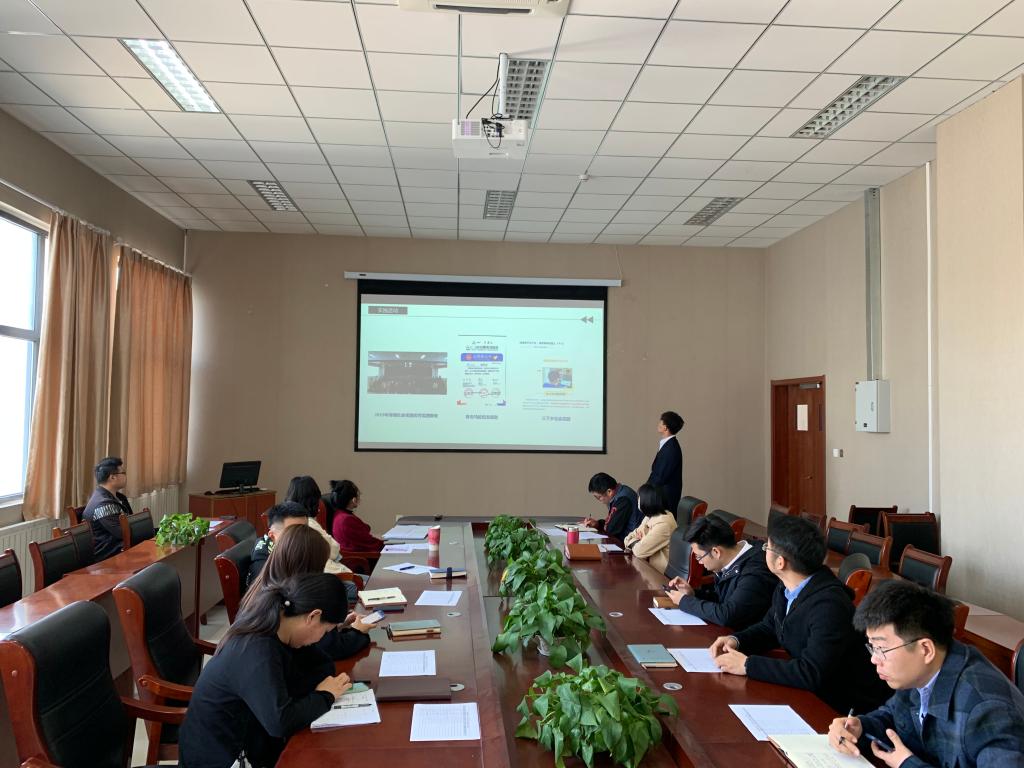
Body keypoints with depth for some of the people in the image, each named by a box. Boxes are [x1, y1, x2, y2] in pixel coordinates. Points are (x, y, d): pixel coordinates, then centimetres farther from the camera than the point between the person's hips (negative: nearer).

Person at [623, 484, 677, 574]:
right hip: (648, 565, 7)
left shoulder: (663, 524, -23)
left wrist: (632, 542, -4)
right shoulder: (649, 517, 6)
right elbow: (628, 539, 9)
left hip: (660, 573, -7)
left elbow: (639, 551, -24)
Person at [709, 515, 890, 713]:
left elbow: (812, 674, -32)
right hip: (810, 691, 7)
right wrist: (735, 640, -6)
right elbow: (768, 628, 13)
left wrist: (747, 665, -26)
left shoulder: (828, 604, -28)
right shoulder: (787, 587, -3)